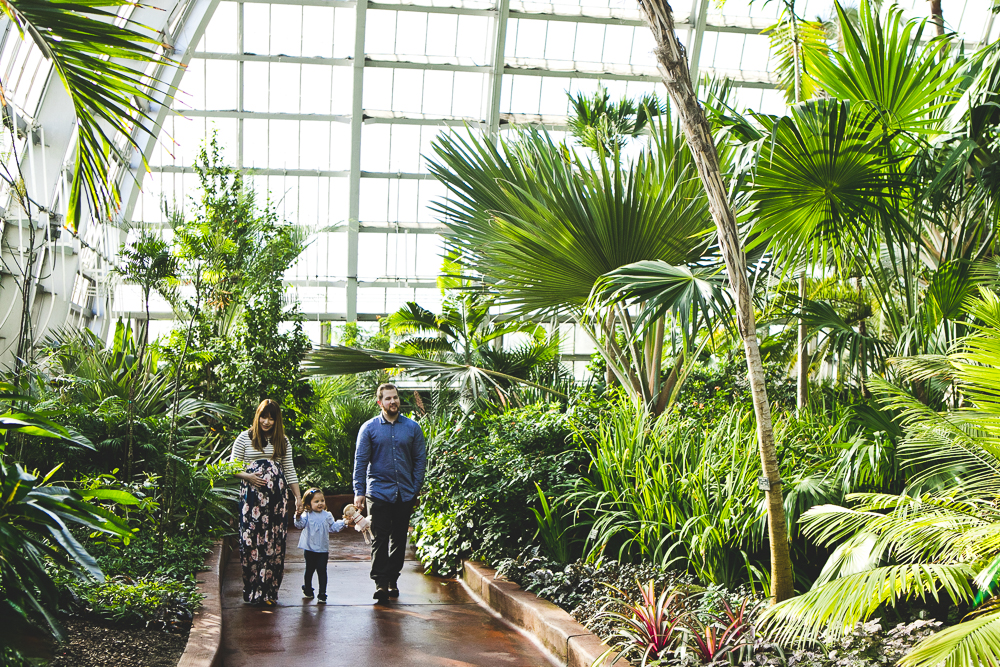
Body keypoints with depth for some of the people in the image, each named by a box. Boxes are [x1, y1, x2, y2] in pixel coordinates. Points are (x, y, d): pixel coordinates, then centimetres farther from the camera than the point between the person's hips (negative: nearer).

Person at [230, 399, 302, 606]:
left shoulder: (282, 441, 15)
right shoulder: (244, 438, 7)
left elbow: (289, 470, 17)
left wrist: (298, 496, 11)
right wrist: (248, 477, -11)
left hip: (277, 496, 3)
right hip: (252, 495, -2)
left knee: (275, 541, -2)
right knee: (252, 539, -7)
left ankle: (269, 592, 5)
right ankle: (252, 592, 1)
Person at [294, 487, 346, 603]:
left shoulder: (327, 516, 6)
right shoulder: (307, 515, -3)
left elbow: (333, 527, 14)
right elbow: (300, 524, -16)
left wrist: (343, 523, 2)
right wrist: (298, 516, -35)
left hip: (323, 549, 1)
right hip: (309, 549, -1)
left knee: (322, 571, -2)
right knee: (309, 570, 12)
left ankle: (322, 594, 3)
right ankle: (307, 590, 31)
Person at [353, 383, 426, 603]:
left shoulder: (412, 427, 6)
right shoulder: (369, 428, 1)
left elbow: (420, 459, 9)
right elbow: (360, 461, 1)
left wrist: (416, 489, 2)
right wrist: (359, 491, -6)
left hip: (405, 493, 2)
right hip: (378, 492, -2)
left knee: (399, 539, 9)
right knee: (379, 539, -6)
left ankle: (393, 580, 20)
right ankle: (380, 583, -4)